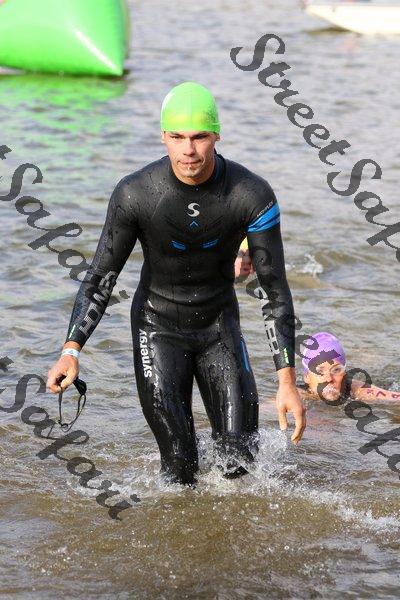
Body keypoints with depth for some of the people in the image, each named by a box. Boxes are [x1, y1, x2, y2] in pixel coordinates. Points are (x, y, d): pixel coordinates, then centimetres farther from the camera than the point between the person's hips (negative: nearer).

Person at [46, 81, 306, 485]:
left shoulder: (253, 195, -19)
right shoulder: (134, 194, -20)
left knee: (239, 462, -4)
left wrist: (287, 381, -21)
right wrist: (71, 350, -25)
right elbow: (100, 278, -11)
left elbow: (274, 291, -16)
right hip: (158, 327, -1)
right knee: (180, 470, -6)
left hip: (220, 325, 1)